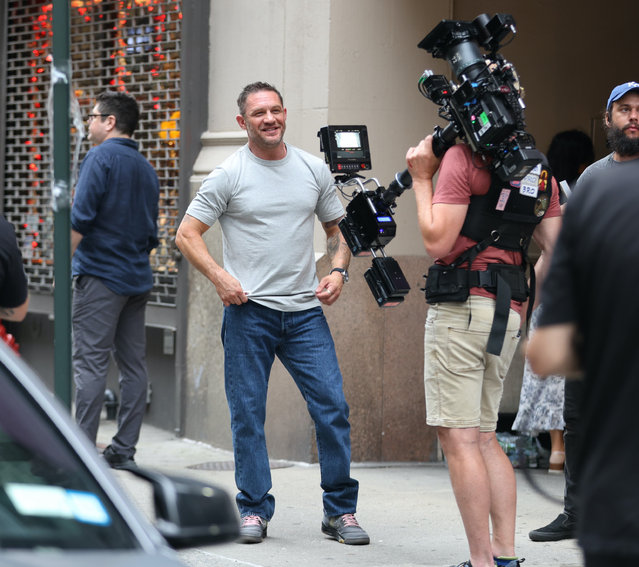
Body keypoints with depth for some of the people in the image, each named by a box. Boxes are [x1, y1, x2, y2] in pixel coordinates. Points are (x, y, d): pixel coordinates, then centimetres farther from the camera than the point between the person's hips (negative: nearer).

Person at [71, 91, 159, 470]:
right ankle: (124, 450, 8)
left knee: (91, 363, -8)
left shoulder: (101, 158, -8)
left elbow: (80, 219, -15)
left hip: (100, 274, -8)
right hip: (138, 279, 8)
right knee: (134, 364, 6)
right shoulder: (146, 168, 16)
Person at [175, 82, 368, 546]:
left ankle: (341, 510, 6)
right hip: (249, 311, -2)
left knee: (333, 407, -3)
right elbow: (187, 234, 0)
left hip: (305, 311, 2)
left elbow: (338, 228, 19)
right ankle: (255, 509, 13)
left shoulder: (314, 170, 10)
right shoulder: (229, 175, -1)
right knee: (248, 414, 2)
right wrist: (219, 277, -12)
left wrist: (338, 270, 1)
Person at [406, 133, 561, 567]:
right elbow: (556, 249, 12)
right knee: (484, 438, 15)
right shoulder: (538, 169, 13)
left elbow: (437, 242, -13)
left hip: (462, 307, -8)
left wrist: (422, 179, -4)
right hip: (509, 314, 8)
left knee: (459, 437, -6)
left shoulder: (462, 158, -9)